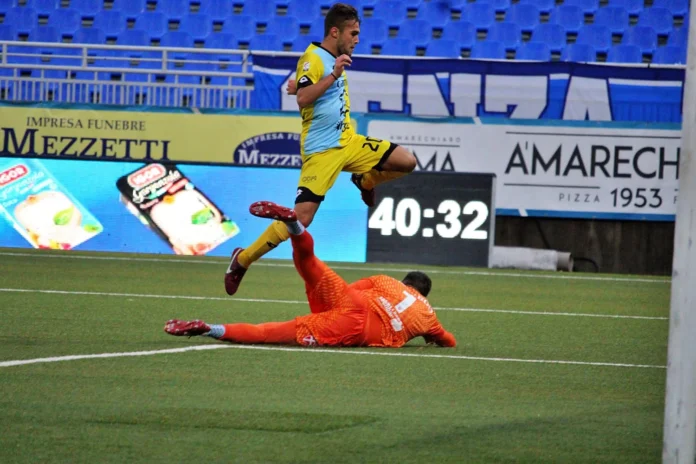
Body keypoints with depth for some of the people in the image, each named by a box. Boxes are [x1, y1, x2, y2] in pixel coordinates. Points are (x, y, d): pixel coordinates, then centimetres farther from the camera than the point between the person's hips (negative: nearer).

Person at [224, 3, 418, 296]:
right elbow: (303, 98, -29)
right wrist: (335, 75, -32)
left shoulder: (336, 59, 14)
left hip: (349, 142, 8)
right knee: (301, 218, -15)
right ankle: (243, 259, 0)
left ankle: (366, 181, 27)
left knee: (407, 161, -1)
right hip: (321, 151, -8)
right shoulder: (313, 59, -13)